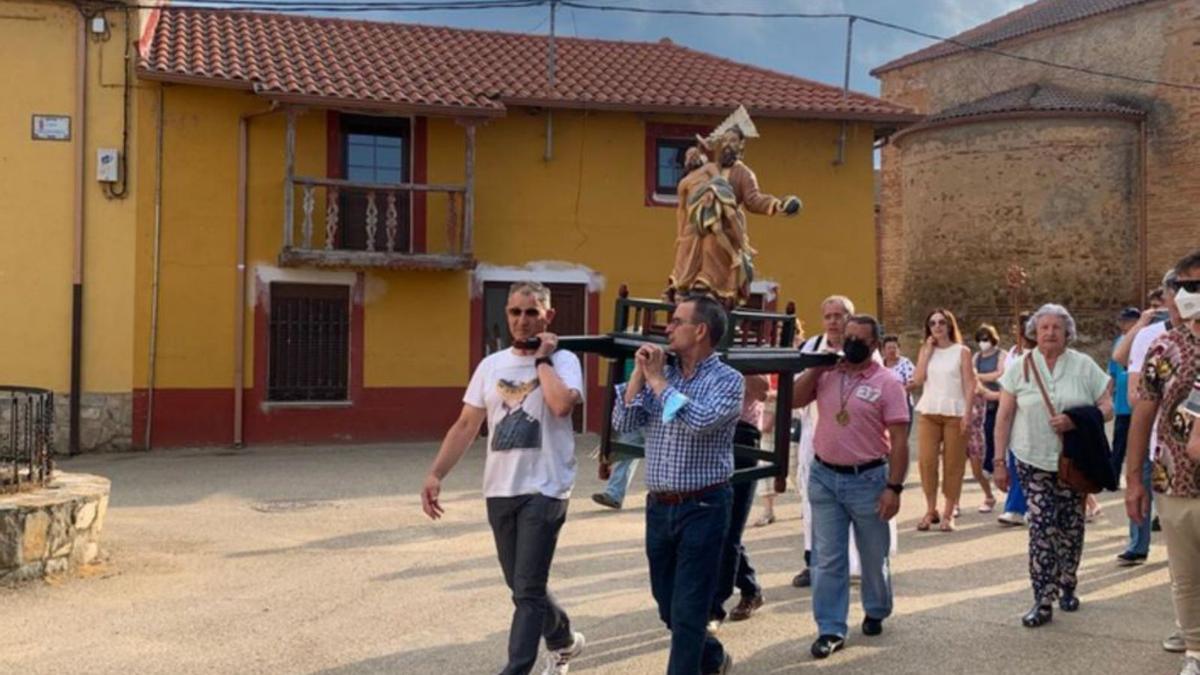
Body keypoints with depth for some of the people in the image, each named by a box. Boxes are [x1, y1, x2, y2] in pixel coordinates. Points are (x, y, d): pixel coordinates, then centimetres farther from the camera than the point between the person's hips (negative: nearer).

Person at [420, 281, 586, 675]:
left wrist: (542, 360, -13)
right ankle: (564, 642, 42)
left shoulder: (563, 360, -5)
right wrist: (436, 474, 1)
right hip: (499, 491, 6)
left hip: (544, 490, -6)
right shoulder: (491, 365, 10)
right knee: (523, 586, 18)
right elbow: (466, 425, 10)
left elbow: (562, 405, -26)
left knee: (528, 589, -9)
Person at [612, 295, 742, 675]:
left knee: (687, 611, -1)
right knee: (667, 605, 18)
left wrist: (658, 380, -17)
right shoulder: (660, 375, 8)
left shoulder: (728, 380, -8)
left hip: (703, 508, -6)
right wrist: (640, 374, -6)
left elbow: (699, 422, -25)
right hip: (658, 506, 6)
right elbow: (623, 423, 2)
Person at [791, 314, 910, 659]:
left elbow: (899, 440, -10)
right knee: (828, 559, 5)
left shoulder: (887, 382, -9)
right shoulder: (827, 373, 4)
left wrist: (894, 487, -15)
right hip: (824, 476, 3)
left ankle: (876, 613, 36)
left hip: (868, 479, -3)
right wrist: (816, 366, -6)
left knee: (873, 557, 13)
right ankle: (831, 629, 12)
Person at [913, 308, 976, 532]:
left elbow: (969, 385, -1)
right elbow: (918, 380, -1)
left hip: (954, 413, -2)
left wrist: (967, 414, -10)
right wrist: (928, 350, -2)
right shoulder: (925, 350, 11)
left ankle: (948, 513, 7)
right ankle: (930, 510, 6)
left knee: (953, 464, 0)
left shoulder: (962, 351, 2)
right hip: (928, 413, 2)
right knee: (926, 461, -5)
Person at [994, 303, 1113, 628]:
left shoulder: (1084, 366, 1)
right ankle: (1043, 602, -5)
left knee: (1071, 527, 8)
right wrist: (999, 462, -2)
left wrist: (1076, 421, -19)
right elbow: (1004, 417, 2)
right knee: (1042, 527, -9)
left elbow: (1108, 406, 0)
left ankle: (1067, 588, 28)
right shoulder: (1020, 367, 1)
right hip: (1034, 461, -1)